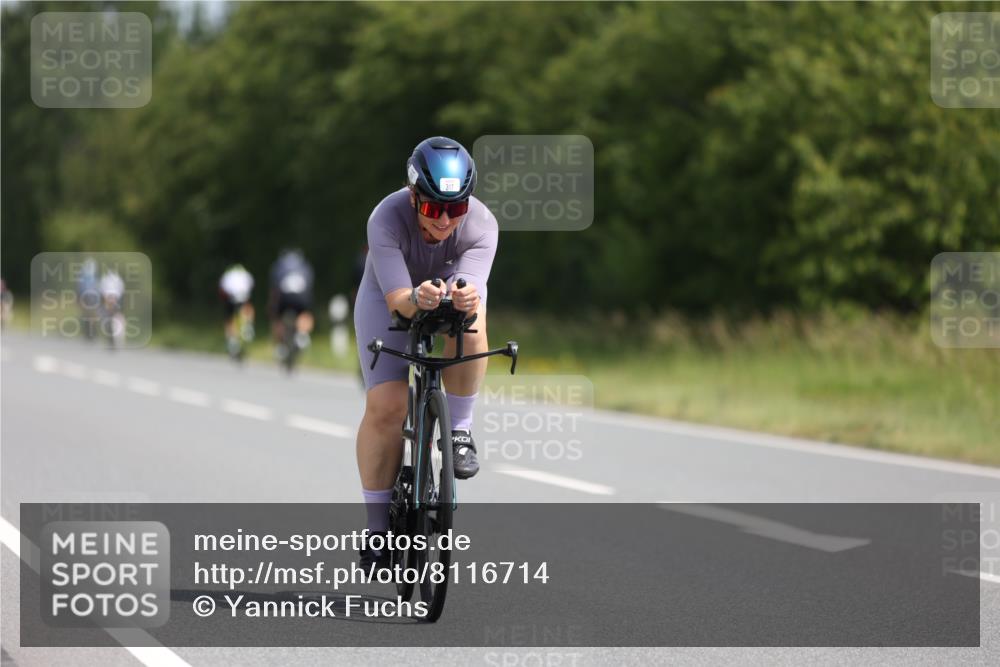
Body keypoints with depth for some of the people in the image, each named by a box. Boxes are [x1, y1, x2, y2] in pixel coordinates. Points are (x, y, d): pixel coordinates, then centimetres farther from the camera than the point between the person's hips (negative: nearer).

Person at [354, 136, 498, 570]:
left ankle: (460, 432, -17)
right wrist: (416, 298, -64)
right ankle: (377, 527, -4)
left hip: (453, 290, 1)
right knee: (385, 406, -16)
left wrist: (464, 298, -67)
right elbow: (396, 298, -42)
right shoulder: (387, 219, -35)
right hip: (391, 297, -1)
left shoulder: (481, 225, -31)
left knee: (471, 322, -36)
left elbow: (471, 289, -43)